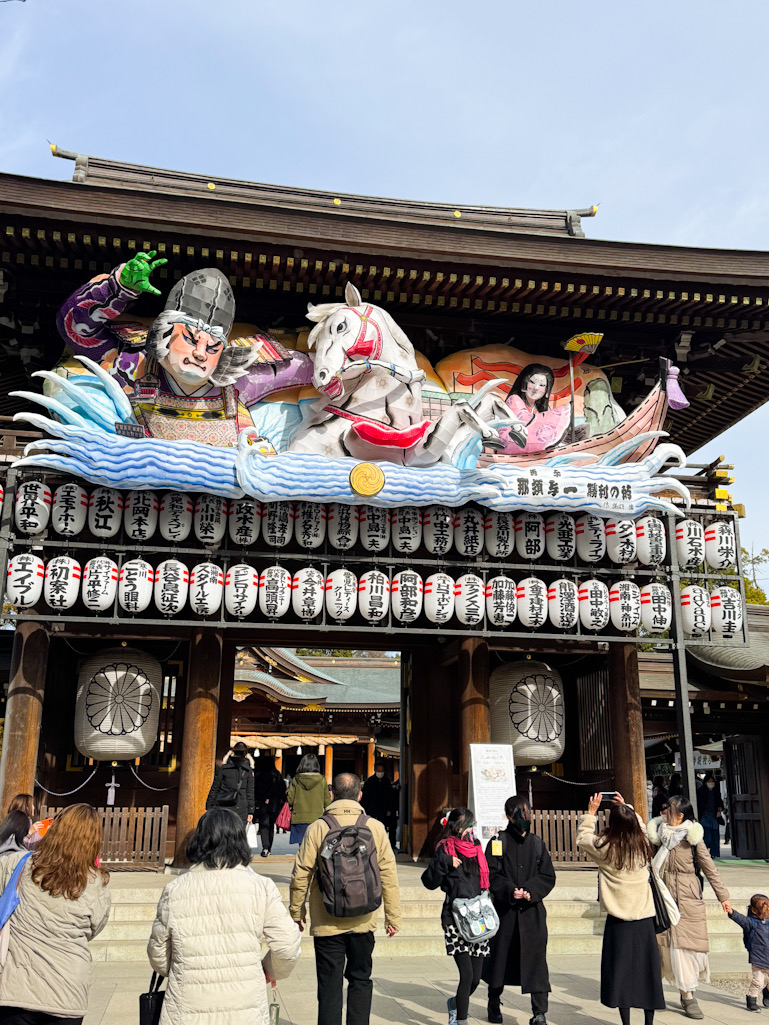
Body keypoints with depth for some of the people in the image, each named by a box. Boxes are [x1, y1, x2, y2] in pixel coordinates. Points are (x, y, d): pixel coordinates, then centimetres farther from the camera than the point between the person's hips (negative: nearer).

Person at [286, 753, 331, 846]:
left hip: (299, 819, 1)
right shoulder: (322, 780, 0)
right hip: (317, 818, -1)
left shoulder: (296, 780, 0)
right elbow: (327, 802, 3)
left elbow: (289, 800, 2)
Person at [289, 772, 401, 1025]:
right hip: (363, 922, 2)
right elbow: (388, 875, -2)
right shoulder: (375, 828, -4)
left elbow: (301, 875, -5)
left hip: (327, 923, -1)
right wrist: (393, 917, 7)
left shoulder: (317, 828, -8)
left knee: (330, 985, 8)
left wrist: (297, 912, 9)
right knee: (360, 980, 16)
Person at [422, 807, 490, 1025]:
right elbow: (429, 882, -11)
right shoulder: (446, 849, -5)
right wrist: (444, 863, -23)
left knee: (476, 978, 7)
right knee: (467, 974, -14)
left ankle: (455, 1004, 36)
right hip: (455, 920, -6)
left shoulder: (476, 848, 14)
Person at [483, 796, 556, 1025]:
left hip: (532, 911, 1)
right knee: (499, 957, 8)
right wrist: (510, 890, -20)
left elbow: (548, 877, 5)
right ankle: (493, 1006, 28)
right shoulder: (497, 843, 1)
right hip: (504, 910, -1)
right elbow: (491, 875, -6)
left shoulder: (538, 844, 9)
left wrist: (531, 891, -12)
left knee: (536, 959, -6)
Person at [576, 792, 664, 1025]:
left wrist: (591, 812, 14)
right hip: (644, 919, 3)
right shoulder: (643, 844, 0)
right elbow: (639, 826, 23)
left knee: (621, 971, 5)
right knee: (647, 970, 11)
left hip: (619, 921, -3)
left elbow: (582, 837, 8)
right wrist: (626, 809, 28)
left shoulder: (606, 848, -10)